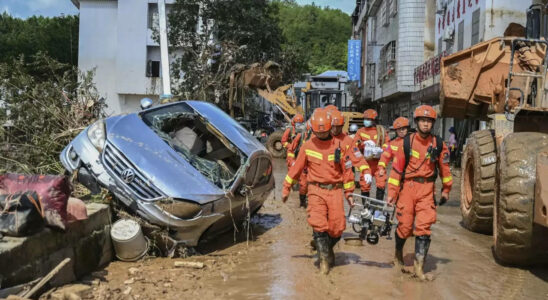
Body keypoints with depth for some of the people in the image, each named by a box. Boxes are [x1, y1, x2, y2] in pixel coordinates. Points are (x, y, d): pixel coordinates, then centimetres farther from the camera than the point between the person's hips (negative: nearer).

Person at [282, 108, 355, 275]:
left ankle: (327, 248, 30)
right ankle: (324, 258, 0)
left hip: (335, 190, 1)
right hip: (316, 190, -1)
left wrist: (349, 193, 8)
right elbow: (296, 168, 9)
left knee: (337, 228, 0)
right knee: (318, 225, -14)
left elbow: (346, 170, 8)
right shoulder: (308, 146, 3)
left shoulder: (338, 145, 3)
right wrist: (286, 188, 12)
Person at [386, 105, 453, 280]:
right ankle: (398, 253, 31)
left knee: (424, 226, -6)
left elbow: (444, 167, 13)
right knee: (405, 225, 4)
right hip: (407, 187, -1)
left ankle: (419, 265, -1)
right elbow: (397, 167, -2)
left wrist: (446, 190, 18)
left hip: (427, 189, 1)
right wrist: (392, 192, -4)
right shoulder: (407, 142, -2)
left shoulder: (438, 144, 3)